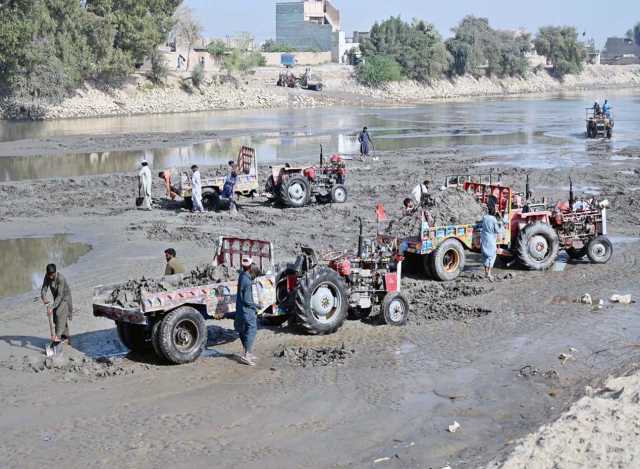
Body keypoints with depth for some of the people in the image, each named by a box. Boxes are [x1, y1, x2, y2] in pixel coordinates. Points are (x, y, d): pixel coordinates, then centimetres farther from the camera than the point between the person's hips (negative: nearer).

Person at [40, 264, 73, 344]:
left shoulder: (61, 278, -34)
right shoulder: (47, 276, -15)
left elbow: (60, 295, -37)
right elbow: (44, 289, -19)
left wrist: (52, 307, -44)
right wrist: (44, 298, -41)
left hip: (65, 297, -7)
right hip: (56, 298, 7)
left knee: (60, 314, -25)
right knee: (56, 318, 9)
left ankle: (58, 336, -28)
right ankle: (65, 337, 22)